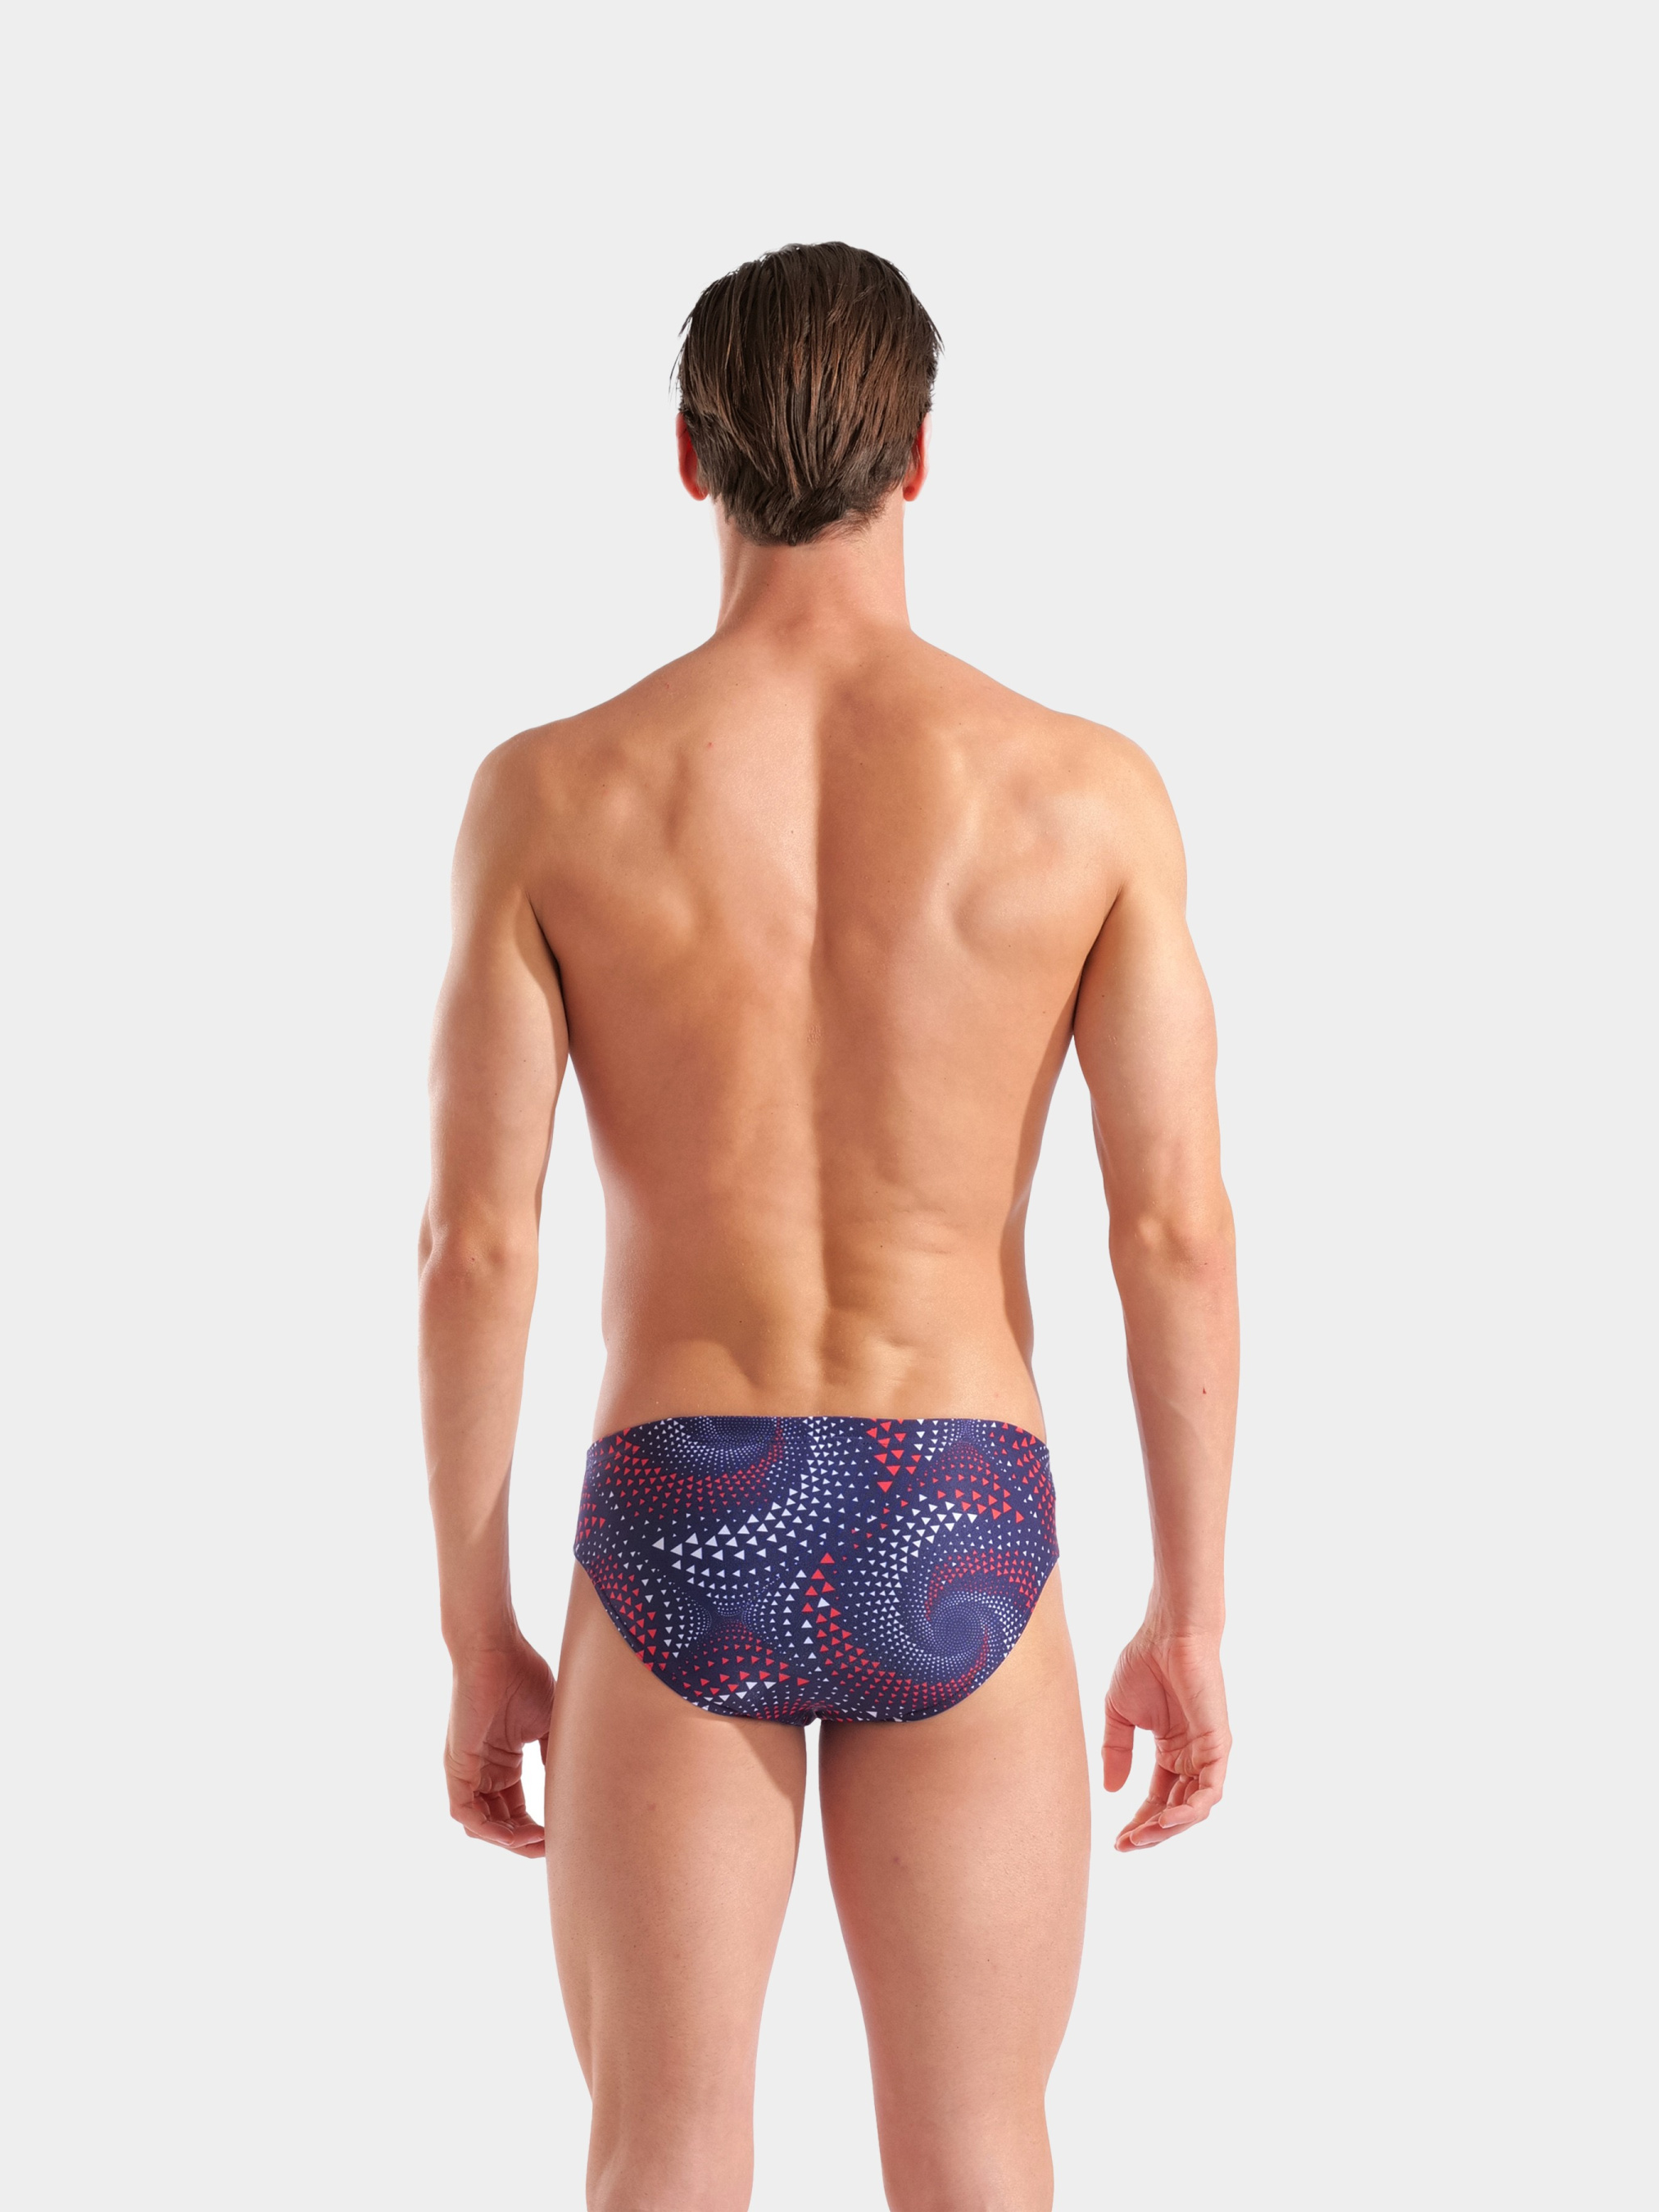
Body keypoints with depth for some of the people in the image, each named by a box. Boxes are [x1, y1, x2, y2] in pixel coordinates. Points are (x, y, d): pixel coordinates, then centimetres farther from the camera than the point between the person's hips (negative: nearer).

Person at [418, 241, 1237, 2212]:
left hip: (677, 1535, 0)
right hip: (956, 1545, 0)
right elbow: (1176, 1234, -5)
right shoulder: (1084, 790, -4)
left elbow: (475, 1249, -5)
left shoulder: (551, 795, -4)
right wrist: (1191, 1616, 6)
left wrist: (475, 1643, 5)